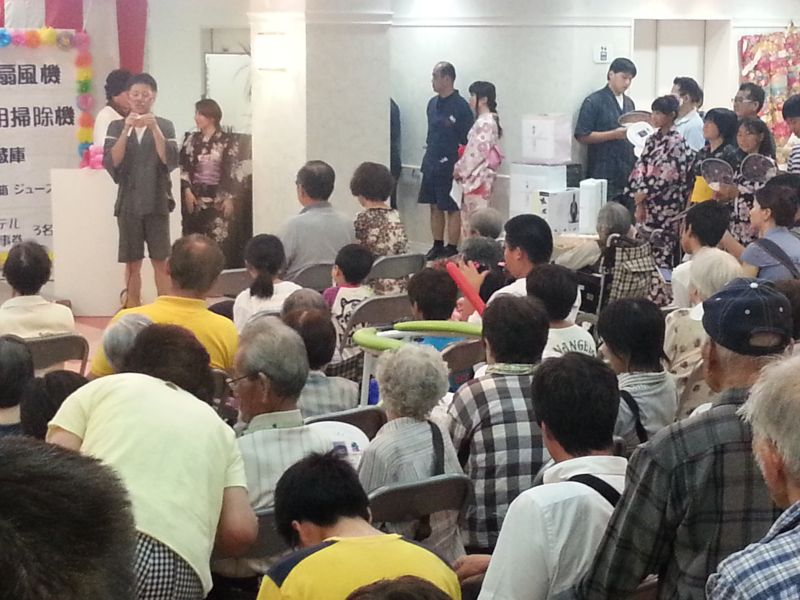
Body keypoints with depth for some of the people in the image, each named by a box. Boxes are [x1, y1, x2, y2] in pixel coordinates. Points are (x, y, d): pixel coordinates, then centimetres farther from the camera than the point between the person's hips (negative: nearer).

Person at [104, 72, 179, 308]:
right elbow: (111, 163, -6)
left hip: (157, 202, -1)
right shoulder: (117, 126, 5)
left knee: (161, 261, -2)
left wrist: (154, 128, -18)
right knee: (132, 263, 5)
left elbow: (171, 161, -8)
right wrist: (126, 130, -15)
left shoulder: (165, 126, 3)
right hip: (128, 203, 1)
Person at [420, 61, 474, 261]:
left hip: (449, 167, -8)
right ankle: (437, 246, 21)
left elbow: (467, 140, -14)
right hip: (431, 165, 8)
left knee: (452, 209, -1)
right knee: (435, 207, 12)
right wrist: (428, 158, 15)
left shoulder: (460, 106, -12)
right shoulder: (433, 103, 11)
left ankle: (452, 249, 4)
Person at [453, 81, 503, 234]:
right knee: (467, 216, 12)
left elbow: (480, 151, -20)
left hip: (478, 177, -10)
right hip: (475, 177, 10)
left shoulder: (484, 122, -16)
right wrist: (460, 167, 11)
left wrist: (460, 170, -11)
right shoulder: (485, 121, 15)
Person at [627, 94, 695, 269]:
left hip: (665, 207, -7)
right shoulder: (653, 139, 12)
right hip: (646, 204, 7)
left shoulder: (676, 143, -9)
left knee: (661, 252, -5)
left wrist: (643, 195, -9)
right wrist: (639, 201, -1)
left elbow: (665, 176, -14)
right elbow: (640, 169, 8)